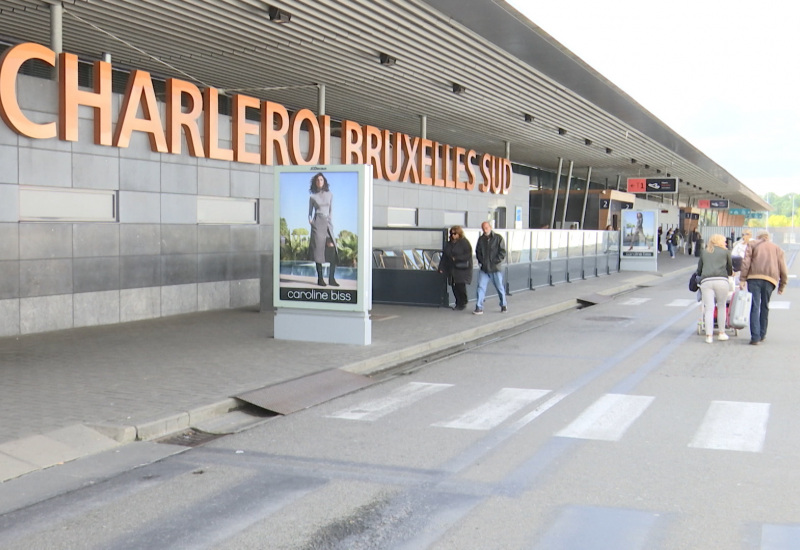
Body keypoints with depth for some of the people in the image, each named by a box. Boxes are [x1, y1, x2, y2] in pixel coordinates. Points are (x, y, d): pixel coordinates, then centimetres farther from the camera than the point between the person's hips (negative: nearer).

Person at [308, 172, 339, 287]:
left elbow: (331, 211, 13)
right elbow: (310, 212, 13)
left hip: (327, 223, 2)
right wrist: (310, 221, -4)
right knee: (318, 248, -5)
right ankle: (320, 279, 0)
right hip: (317, 223, -2)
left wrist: (331, 223, 3)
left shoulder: (329, 195, 11)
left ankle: (331, 278, -9)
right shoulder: (313, 197, 6)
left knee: (332, 249, -11)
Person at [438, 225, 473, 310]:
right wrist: (441, 267, 10)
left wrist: (457, 258, -18)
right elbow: (444, 256, 15)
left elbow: (468, 255, -13)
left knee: (460, 286, -8)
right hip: (451, 270, 6)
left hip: (462, 269, -6)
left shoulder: (464, 242, -5)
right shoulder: (449, 244, 14)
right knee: (454, 287, 3)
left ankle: (463, 304, 4)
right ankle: (458, 303, 14)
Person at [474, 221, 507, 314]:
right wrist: (480, 260, -1)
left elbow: (502, 252, -6)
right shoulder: (481, 239, 7)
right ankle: (479, 307, -4)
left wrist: (495, 261, -15)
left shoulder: (498, 238, -5)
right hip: (484, 268, 3)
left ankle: (504, 305, 27)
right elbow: (478, 251, 15)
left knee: (499, 287, 9)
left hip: (496, 268, -3)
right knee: (481, 287, -5)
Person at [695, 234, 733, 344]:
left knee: (709, 308, -1)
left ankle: (709, 335, -8)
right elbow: (730, 269, 24)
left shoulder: (704, 252, 22)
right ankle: (722, 333, 17)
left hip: (706, 281, 2)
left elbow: (699, 270, 21)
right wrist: (731, 273, 46)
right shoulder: (726, 252, 16)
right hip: (721, 280, -2)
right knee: (721, 306, 13)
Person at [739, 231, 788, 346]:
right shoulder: (778, 249, 25)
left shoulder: (752, 244, 18)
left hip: (754, 277, -2)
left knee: (754, 307, -7)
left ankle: (755, 337, -16)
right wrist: (781, 287, 22)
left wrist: (742, 279, -2)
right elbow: (783, 270, 17)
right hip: (770, 279, 3)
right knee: (765, 307, 16)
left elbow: (746, 262, 2)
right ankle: (762, 335, 20)